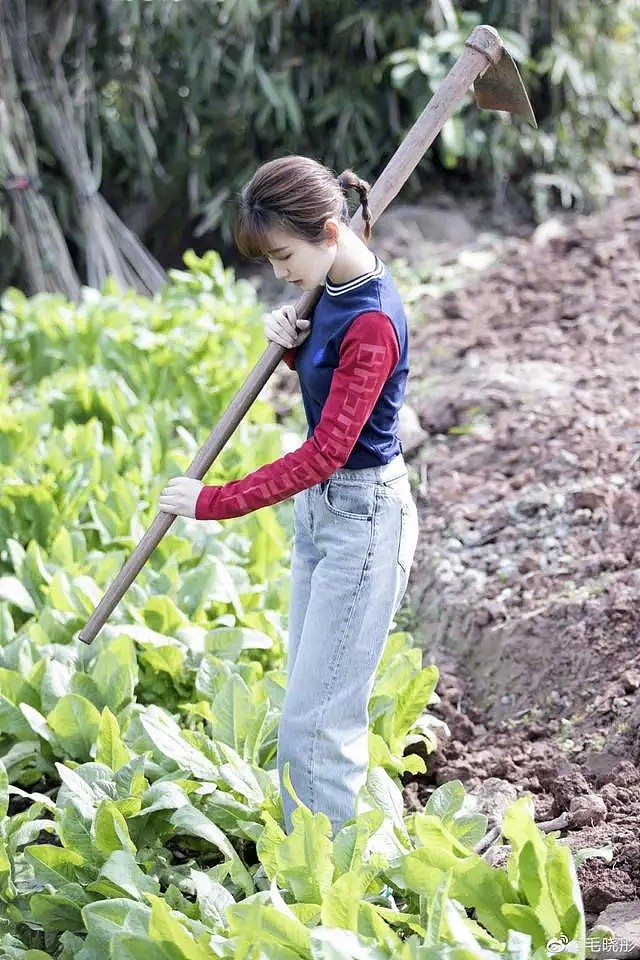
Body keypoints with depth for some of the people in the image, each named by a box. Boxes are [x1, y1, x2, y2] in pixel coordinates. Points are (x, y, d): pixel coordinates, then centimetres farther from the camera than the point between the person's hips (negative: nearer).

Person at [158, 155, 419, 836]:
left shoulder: (372, 323, -25)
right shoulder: (332, 289, 3)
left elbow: (327, 451, -27)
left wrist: (215, 502, -22)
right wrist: (292, 343, -2)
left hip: (362, 517, -10)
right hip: (320, 505, 10)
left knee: (316, 718, -5)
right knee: (310, 700, 16)